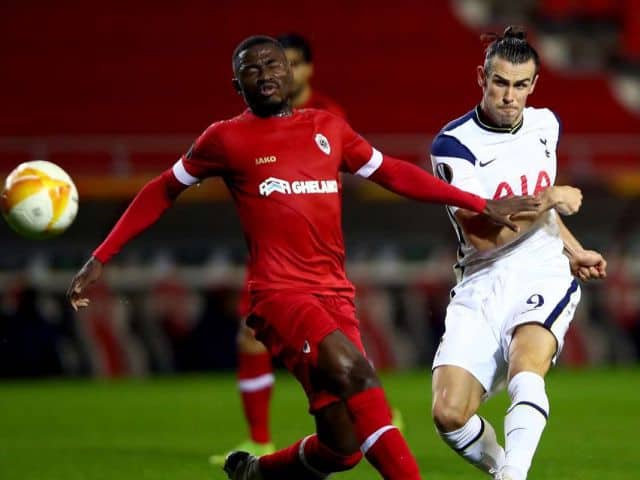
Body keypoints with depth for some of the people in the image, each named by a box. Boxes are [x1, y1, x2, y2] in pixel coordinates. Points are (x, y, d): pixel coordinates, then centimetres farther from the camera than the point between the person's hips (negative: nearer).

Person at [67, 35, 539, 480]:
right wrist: (100, 260, 11)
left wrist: (483, 205, 22)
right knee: (355, 373, -31)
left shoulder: (328, 128, 15)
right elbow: (161, 193, 13)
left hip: (336, 295, 5)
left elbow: (394, 173, 24)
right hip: (279, 292, -5)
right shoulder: (227, 138, 4)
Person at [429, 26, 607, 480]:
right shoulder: (453, 145, -9)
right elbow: (482, 236, -18)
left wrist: (575, 251, 28)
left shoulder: (545, 124, 9)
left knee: (526, 369, -30)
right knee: (449, 414, -14)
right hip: (481, 287, -2)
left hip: (543, 274, 2)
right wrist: (548, 201, -14)